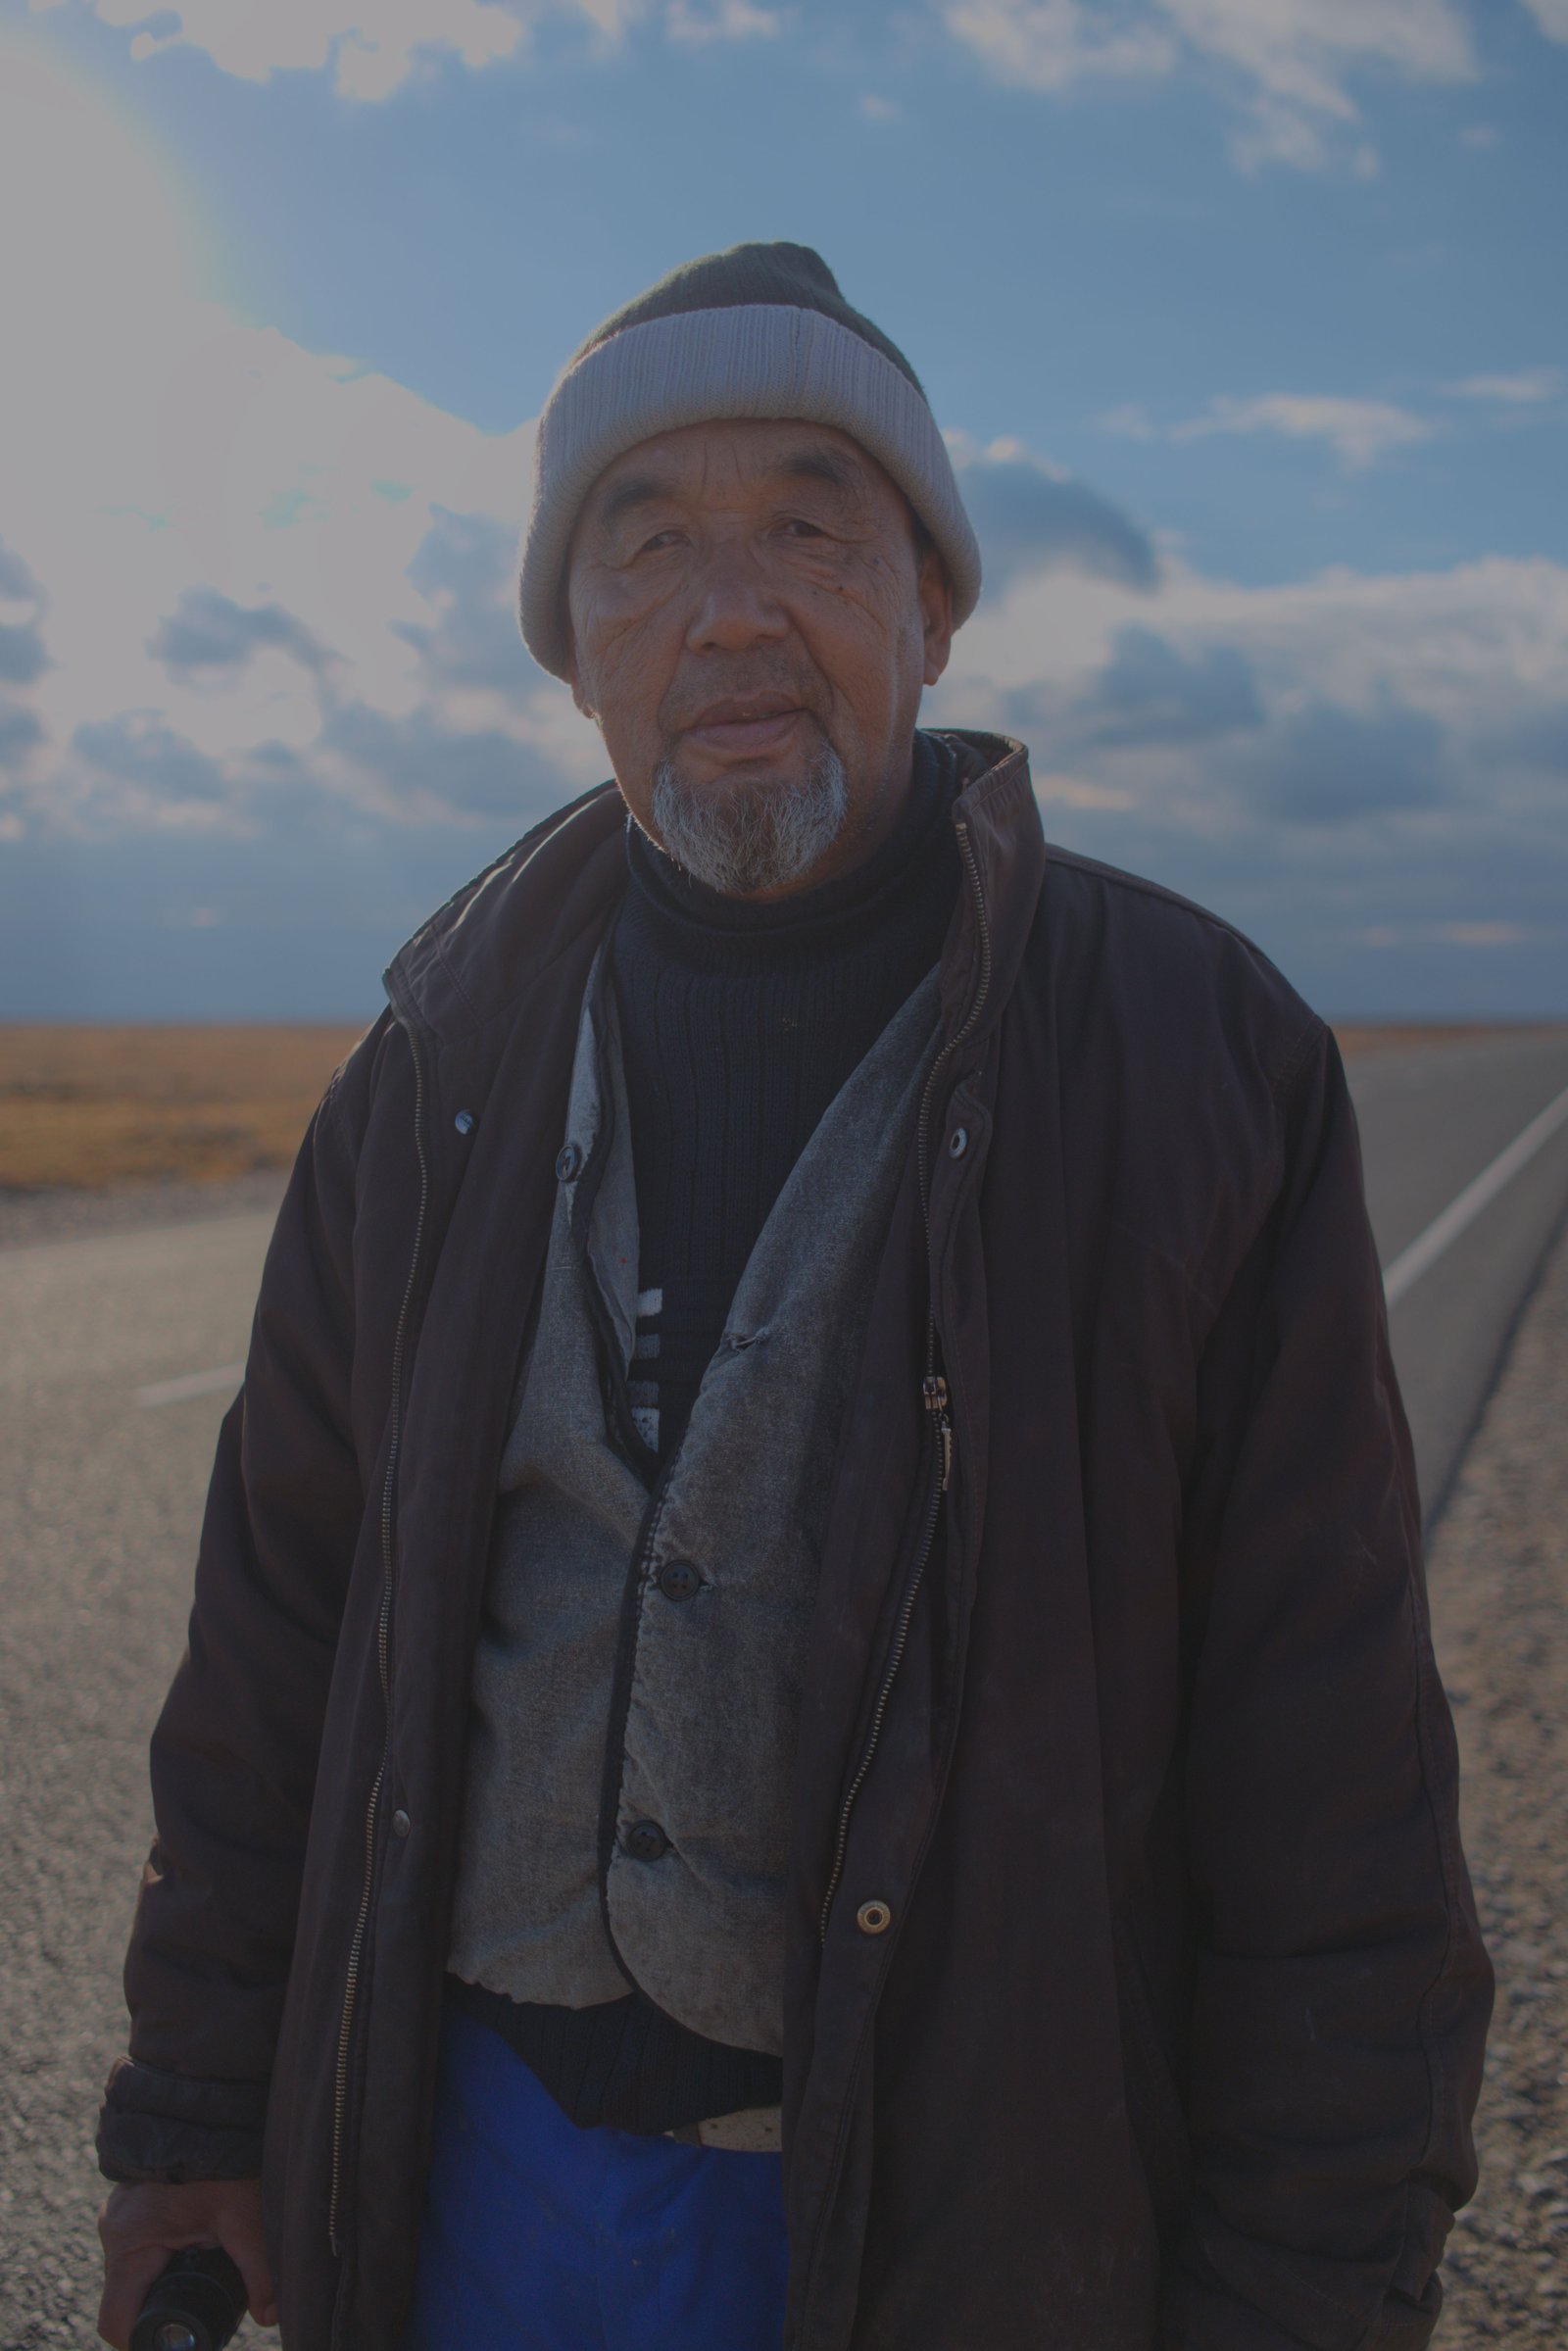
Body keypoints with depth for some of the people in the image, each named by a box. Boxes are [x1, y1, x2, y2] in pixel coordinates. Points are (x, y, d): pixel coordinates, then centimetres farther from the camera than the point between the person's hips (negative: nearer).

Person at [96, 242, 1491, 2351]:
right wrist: (193, 2114, 8)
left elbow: (1332, 1786, -10)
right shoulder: (443, 1070, 0)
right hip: (475, 2156, 3)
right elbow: (280, 1628, 5)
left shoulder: (1199, 1067, -11)